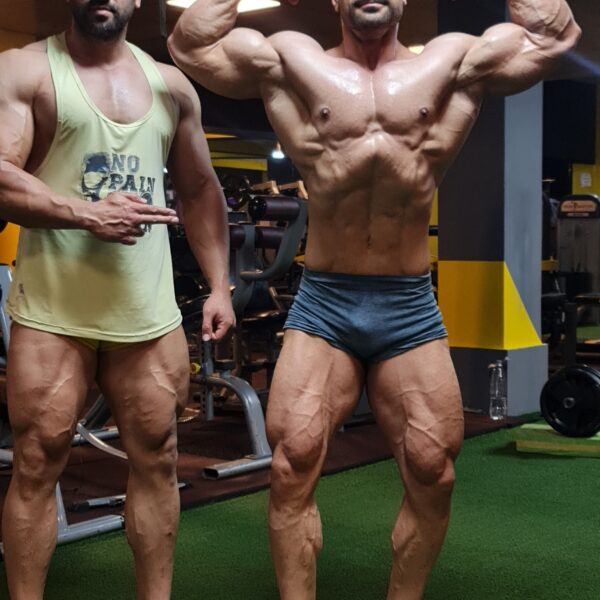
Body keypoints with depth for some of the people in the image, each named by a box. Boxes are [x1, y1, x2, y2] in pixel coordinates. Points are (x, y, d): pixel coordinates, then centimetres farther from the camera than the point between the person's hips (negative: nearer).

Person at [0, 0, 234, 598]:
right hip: (52, 309, -3)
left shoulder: (170, 84, 15)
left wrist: (219, 284, 12)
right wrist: (87, 215, -20)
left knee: (157, 459, 7)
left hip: (149, 312, 4)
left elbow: (200, 190, 19)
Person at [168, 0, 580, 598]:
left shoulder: (451, 63, 8)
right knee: (292, 465, -8)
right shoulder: (291, 62, 5)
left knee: (433, 475, 5)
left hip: (412, 309, 1)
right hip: (322, 305, -1)